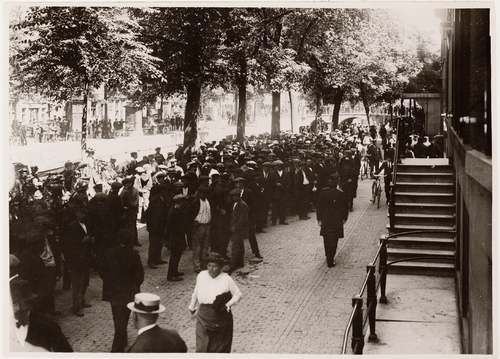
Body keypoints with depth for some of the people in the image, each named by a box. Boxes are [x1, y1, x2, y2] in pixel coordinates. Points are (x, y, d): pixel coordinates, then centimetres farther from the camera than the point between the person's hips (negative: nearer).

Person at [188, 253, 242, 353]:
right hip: (203, 317, 2)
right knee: (202, 347, -3)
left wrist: (228, 305, -18)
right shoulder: (201, 276, 0)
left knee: (220, 347, 11)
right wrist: (192, 306, 28)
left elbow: (238, 294, -4)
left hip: (221, 318, -2)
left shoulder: (226, 279, -10)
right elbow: (196, 292, 17)